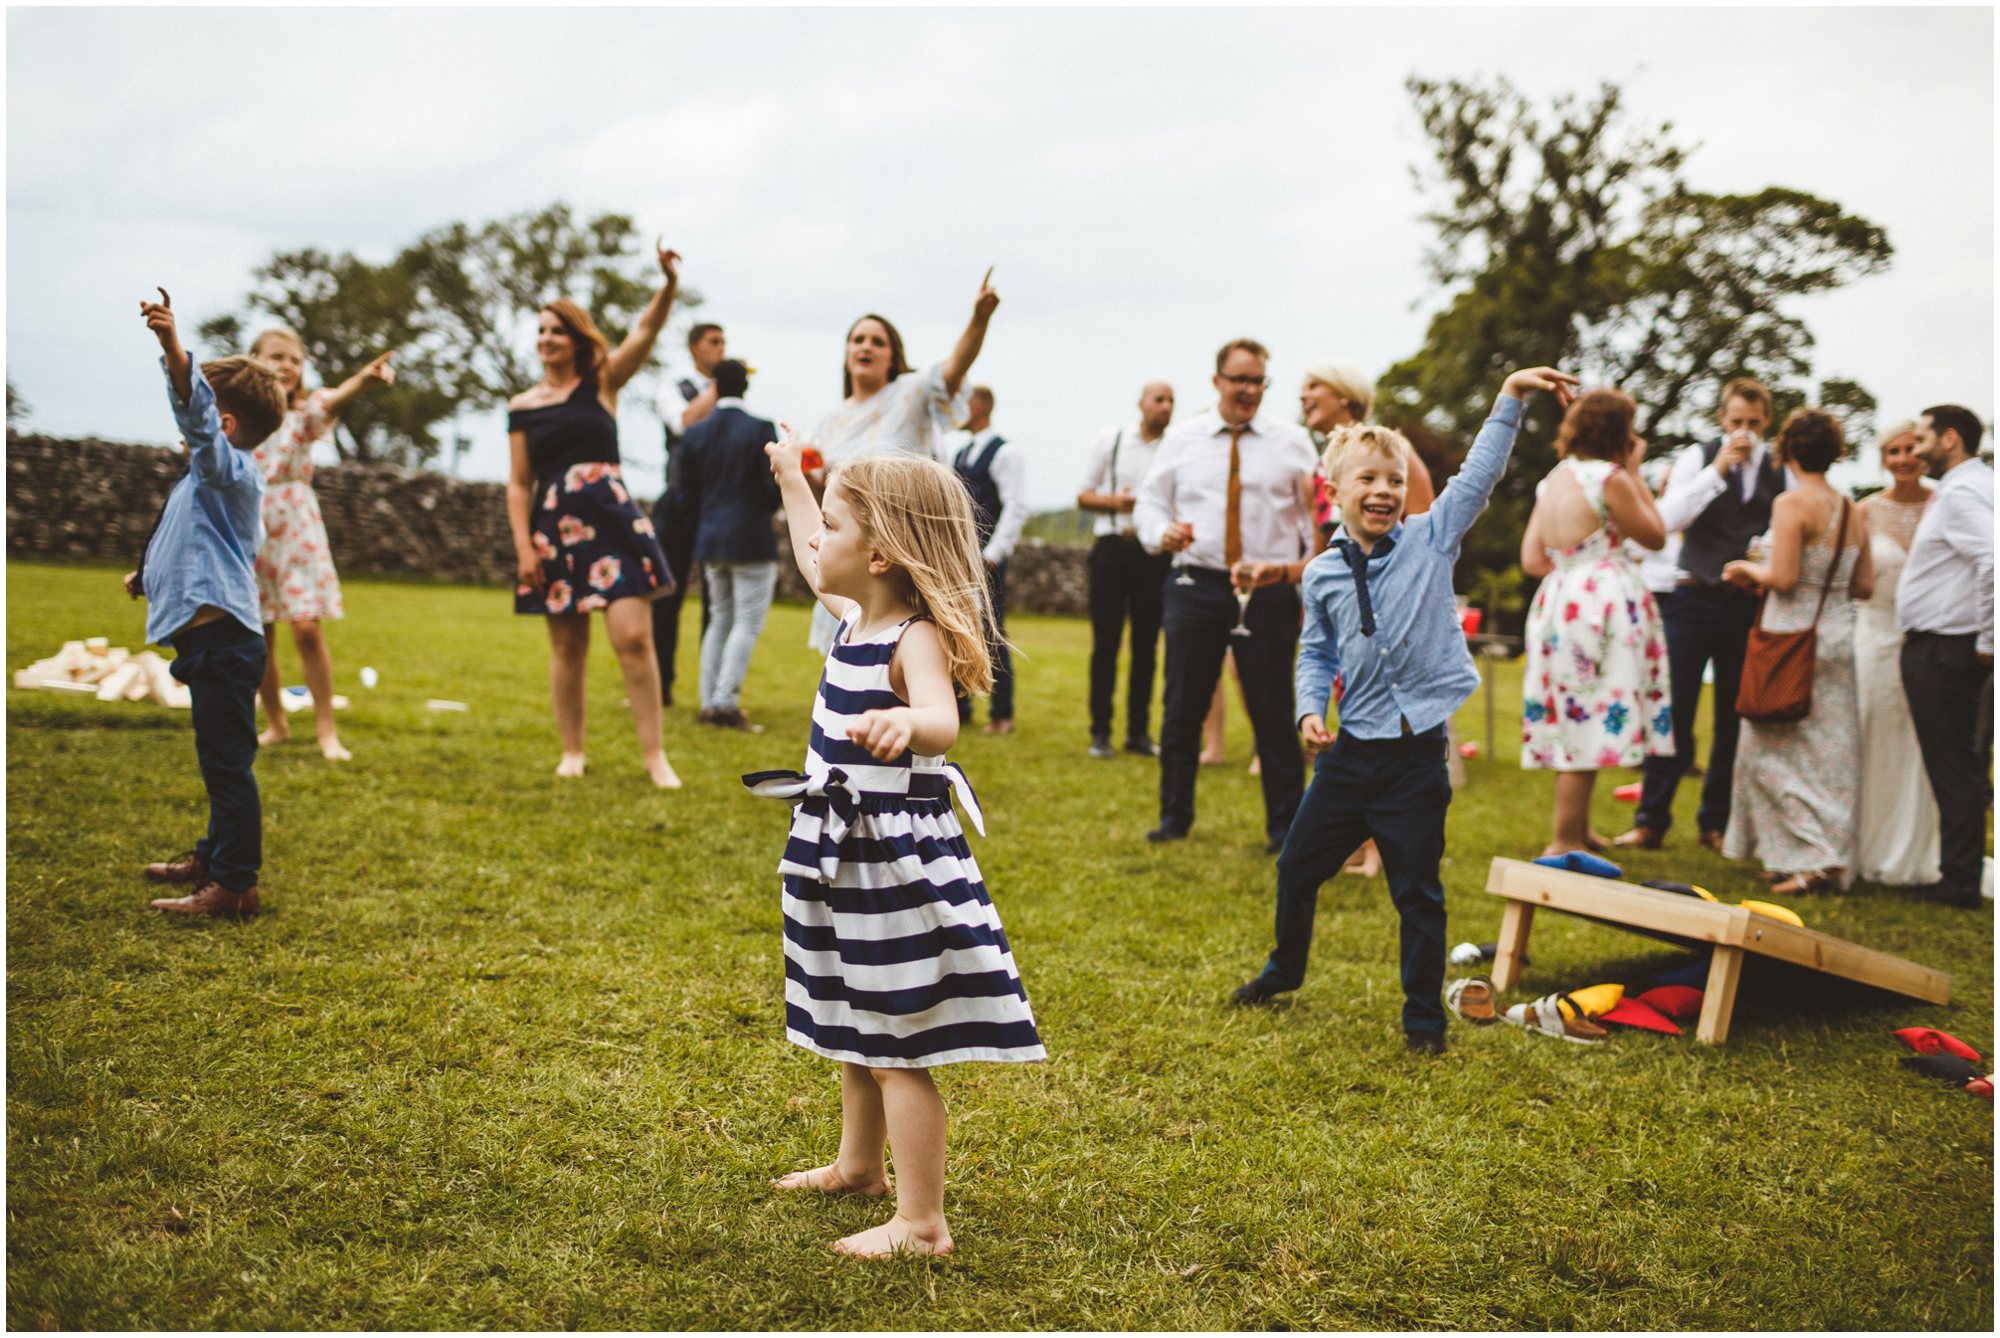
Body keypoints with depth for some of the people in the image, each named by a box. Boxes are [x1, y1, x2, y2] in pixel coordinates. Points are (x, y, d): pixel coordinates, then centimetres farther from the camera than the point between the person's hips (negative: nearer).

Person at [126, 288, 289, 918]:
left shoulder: (232, 471, -11)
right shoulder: (211, 479, 22)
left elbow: (197, 416, -31)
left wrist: (172, 346, -42)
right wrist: (150, 575, 50)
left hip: (223, 636, -11)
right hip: (209, 637, 11)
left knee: (227, 760, -9)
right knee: (219, 759, 21)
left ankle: (235, 885, -6)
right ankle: (215, 856, 34)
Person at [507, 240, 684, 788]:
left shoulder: (603, 384, 5)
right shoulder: (523, 407, 8)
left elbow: (644, 333, -11)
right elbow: (518, 484, 8)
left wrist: (668, 286, -27)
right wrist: (523, 547, -1)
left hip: (612, 523, -2)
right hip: (554, 531, 2)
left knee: (633, 637, -8)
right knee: (567, 647, 7)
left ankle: (655, 755, -3)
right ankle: (572, 752, 19)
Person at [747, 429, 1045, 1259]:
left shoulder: (916, 639, -21)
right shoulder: (855, 617, 7)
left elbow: (943, 720, -41)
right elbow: (813, 566, 30)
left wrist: (904, 725, -64)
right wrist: (791, 478, 40)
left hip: (898, 865, -10)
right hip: (847, 860, 10)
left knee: (895, 1051, -4)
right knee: (853, 1034, 24)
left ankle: (921, 1225, 3)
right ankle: (858, 1166, 43)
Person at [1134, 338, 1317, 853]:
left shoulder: (1292, 442, 6)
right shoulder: (1182, 440, 9)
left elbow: (1318, 515, 6)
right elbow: (1149, 501, 11)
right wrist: (1163, 531, -13)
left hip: (1270, 593, -1)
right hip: (1196, 587, 1)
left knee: (1272, 711, 0)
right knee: (1183, 708, 5)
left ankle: (1285, 825, 11)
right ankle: (1174, 816, 19)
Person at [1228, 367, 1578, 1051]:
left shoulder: (1431, 538, -1)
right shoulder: (1322, 574, 4)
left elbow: (1478, 474, -7)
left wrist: (1510, 397, -14)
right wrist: (1311, 709, -3)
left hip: (1417, 751, -3)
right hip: (1351, 750, 3)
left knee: (1418, 892, 4)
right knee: (1298, 866, 14)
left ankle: (1424, 1015, 18)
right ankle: (1284, 970, 39)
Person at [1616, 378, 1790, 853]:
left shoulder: (1783, 470, 6)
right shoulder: (1698, 458, 1)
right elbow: (1668, 518, -13)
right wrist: (1718, 469, -16)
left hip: (1749, 605, 2)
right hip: (1694, 598, -2)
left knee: (1733, 719, 7)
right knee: (1674, 710, -4)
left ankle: (1716, 823, 18)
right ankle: (1650, 822, 3)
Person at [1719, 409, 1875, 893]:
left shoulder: (1792, 503, -12)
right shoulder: (1855, 511, 8)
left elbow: (1783, 578, -18)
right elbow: (1865, 586, 10)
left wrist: (1748, 569, 0)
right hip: (1839, 638, 7)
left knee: (1777, 750, 2)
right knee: (1831, 753, 10)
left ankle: (1811, 859, -5)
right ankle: (1835, 859, 14)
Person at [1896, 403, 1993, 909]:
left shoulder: (1961, 493, -15)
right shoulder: (1974, 485, 16)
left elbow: (1992, 564, -28)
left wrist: (1986, 642, -20)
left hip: (1942, 651, -10)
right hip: (1938, 647, 10)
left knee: (1953, 771, -4)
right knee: (1965, 768, 13)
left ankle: (1958, 883, 2)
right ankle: (1962, 875, 19)